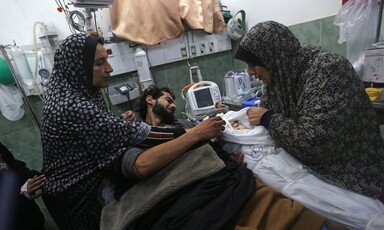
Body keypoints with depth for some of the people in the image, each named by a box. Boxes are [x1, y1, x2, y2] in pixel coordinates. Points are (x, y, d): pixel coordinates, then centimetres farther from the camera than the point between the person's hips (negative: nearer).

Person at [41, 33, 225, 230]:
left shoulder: (67, 89, -4)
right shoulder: (71, 107, -33)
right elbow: (135, 133, -36)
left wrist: (118, 122, -11)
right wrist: (196, 133, -34)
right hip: (73, 197, -8)